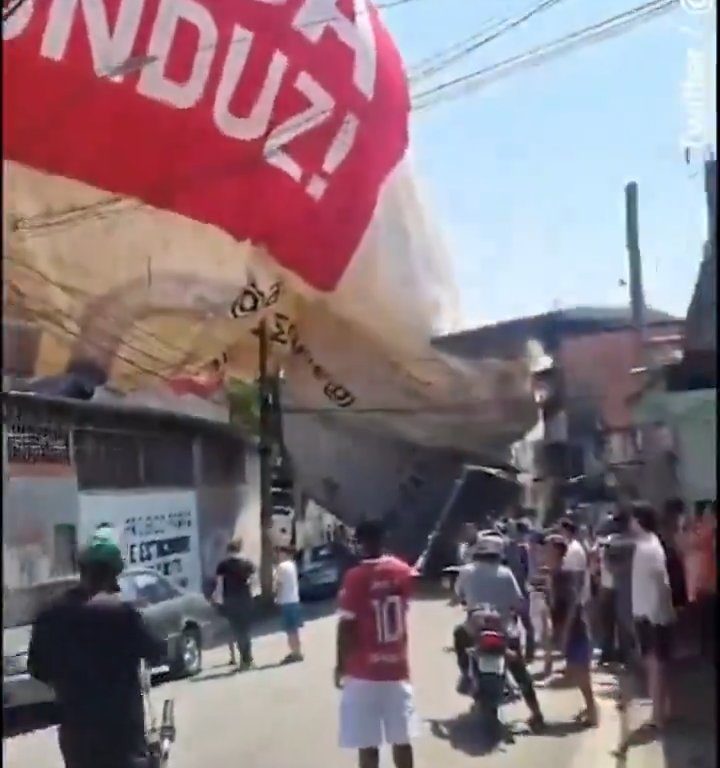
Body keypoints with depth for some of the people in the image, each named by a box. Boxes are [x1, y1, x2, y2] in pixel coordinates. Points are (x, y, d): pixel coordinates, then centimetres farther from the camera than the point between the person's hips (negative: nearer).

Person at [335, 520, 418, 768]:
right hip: (397, 667, 5)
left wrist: (340, 665, -2)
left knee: (367, 743, 2)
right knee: (402, 738, 13)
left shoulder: (355, 577, -15)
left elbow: (346, 626, -13)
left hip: (364, 671, -5)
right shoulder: (403, 571, 0)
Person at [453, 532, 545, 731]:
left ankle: (465, 675, 22)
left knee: (459, 633, 33)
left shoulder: (467, 571, -3)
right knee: (520, 671, 13)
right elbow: (519, 602, -5)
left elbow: (459, 594, 12)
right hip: (505, 631, 0)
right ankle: (536, 714, 7)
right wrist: (514, 611, 17)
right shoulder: (505, 573, -6)